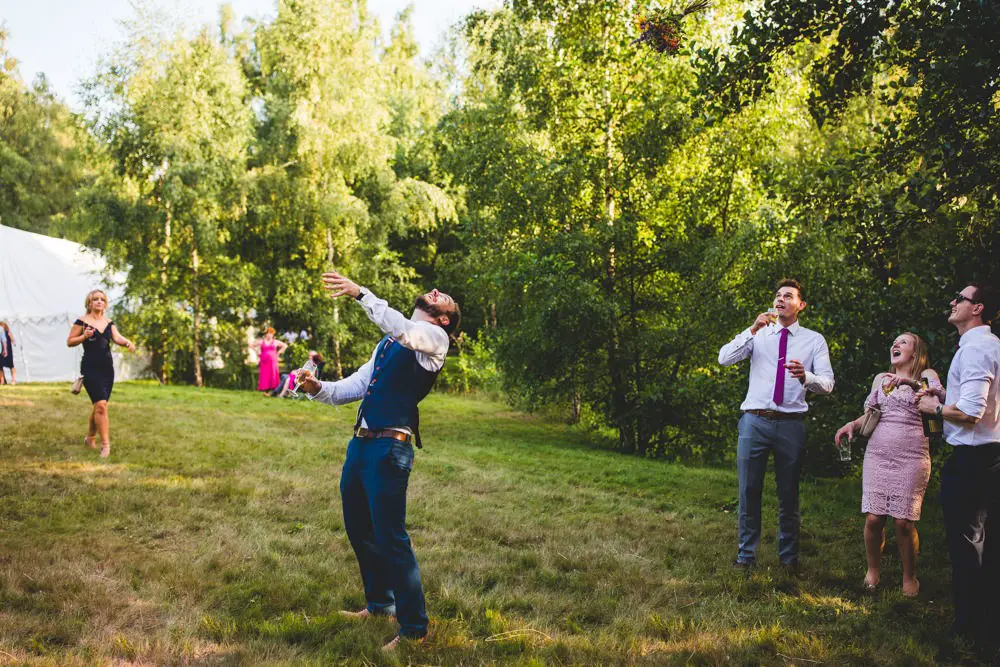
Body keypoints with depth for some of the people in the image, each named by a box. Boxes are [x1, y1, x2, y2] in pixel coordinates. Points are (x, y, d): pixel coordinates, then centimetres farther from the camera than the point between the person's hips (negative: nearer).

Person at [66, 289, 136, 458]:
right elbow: (70, 342, 1)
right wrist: (84, 336, -17)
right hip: (90, 368, -5)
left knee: (99, 406, 13)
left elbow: (117, 337, -6)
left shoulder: (109, 323, 11)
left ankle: (90, 438, 33)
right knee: (101, 405, -15)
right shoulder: (82, 321, -2)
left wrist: (127, 342, -28)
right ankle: (105, 445, -11)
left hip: (107, 368, 5)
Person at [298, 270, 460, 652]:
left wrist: (359, 292, -28)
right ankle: (380, 604, 37)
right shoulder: (389, 343, 22)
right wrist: (318, 389, 1)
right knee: (358, 529, 18)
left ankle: (413, 627, 6)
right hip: (360, 444, 9)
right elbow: (355, 386, 19)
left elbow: (400, 328, -25)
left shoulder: (434, 338, -3)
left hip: (390, 448, -9)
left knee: (391, 538, -7)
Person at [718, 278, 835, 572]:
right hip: (755, 421, 0)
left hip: (791, 424, 0)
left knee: (789, 494, 10)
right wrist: (753, 329, -15)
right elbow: (724, 358, -6)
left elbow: (827, 383, -3)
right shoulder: (758, 335, 9)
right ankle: (746, 553, 16)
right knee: (749, 491, 4)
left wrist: (806, 376, -25)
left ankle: (788, 556, 23)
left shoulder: (814, 340, 7)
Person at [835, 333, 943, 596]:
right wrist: (853, 424, 2)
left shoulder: (926, 375, 7)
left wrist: (912, 383, -29)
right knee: (873, 518, -4)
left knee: (904, 521, -7)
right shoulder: (881, 379, 18)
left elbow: (941, 396, -13)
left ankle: (909, 576, 14)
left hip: (912, 456, -3)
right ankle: (873, 570, 17)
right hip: (877, 453, 3)